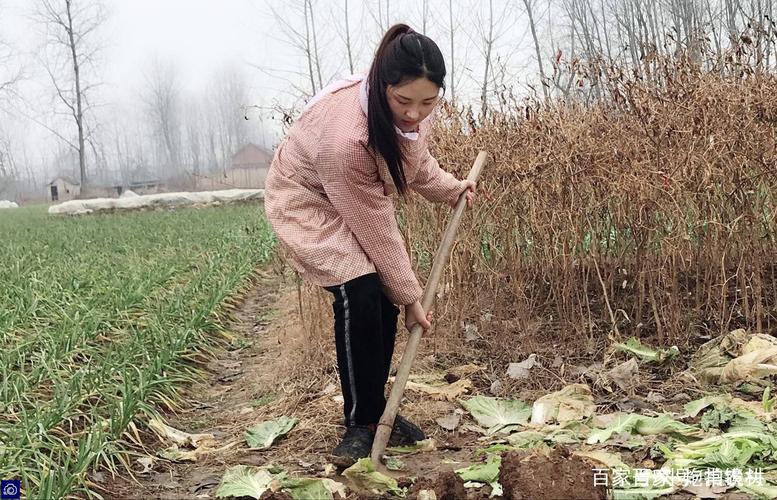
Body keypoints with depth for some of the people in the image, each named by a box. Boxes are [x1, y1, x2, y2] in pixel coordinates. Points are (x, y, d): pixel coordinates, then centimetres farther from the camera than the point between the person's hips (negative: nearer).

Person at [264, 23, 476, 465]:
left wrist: (451, 188, -6)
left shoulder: (415, 108, -18)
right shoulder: (344, 136, -40)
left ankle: (376, 409, 16)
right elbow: (377, 228, -31)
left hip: (362, 200, 7)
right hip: (309, 200, -7)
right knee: (359, 294, -22)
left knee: (385, 297, -1)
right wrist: (411, 296, -21)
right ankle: (360, 425, -8)